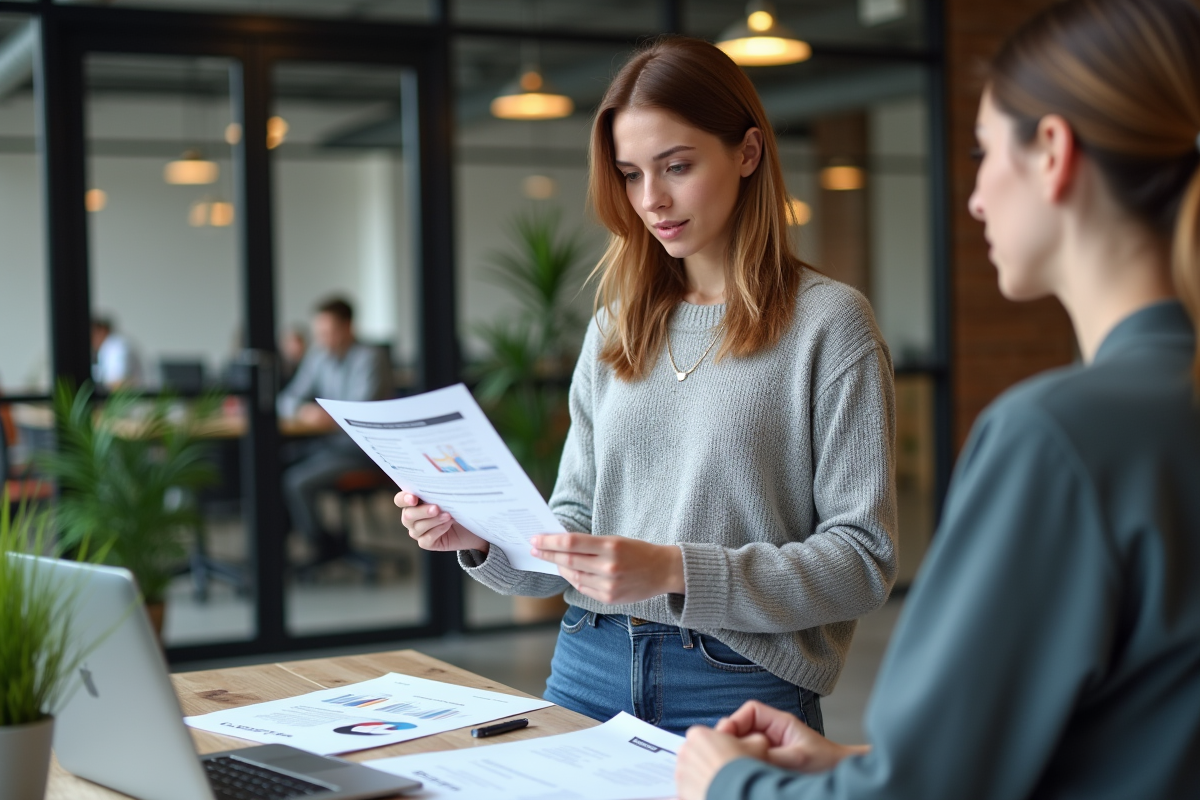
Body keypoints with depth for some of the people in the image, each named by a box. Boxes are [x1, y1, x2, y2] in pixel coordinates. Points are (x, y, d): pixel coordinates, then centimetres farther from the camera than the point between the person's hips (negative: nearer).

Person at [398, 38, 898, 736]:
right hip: (592, 671, 5)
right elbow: (578, 522, 12)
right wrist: (483, 539, -9)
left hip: (740, 687, -4)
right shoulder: (615, 328, 11)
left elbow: (864, 559, -11)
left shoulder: (829, 323, -6)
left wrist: (674, 572, -22)